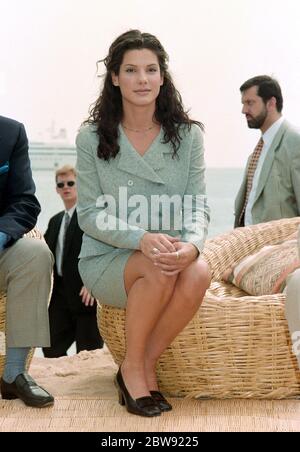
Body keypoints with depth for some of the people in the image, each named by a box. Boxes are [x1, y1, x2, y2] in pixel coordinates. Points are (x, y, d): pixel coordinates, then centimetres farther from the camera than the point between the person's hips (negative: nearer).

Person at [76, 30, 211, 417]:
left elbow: (197, 205, -1)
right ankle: (132, 368, -10)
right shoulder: (92, 138, -2)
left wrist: (192, 244, -25)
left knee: (198, 273, -32)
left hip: (170, 255, 2)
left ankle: (146, 367, -10)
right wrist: (141, 239, -25)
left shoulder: (188, 135, 3)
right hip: (106, 262, -2)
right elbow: (89, 215, -6)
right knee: (158, 268, -34)